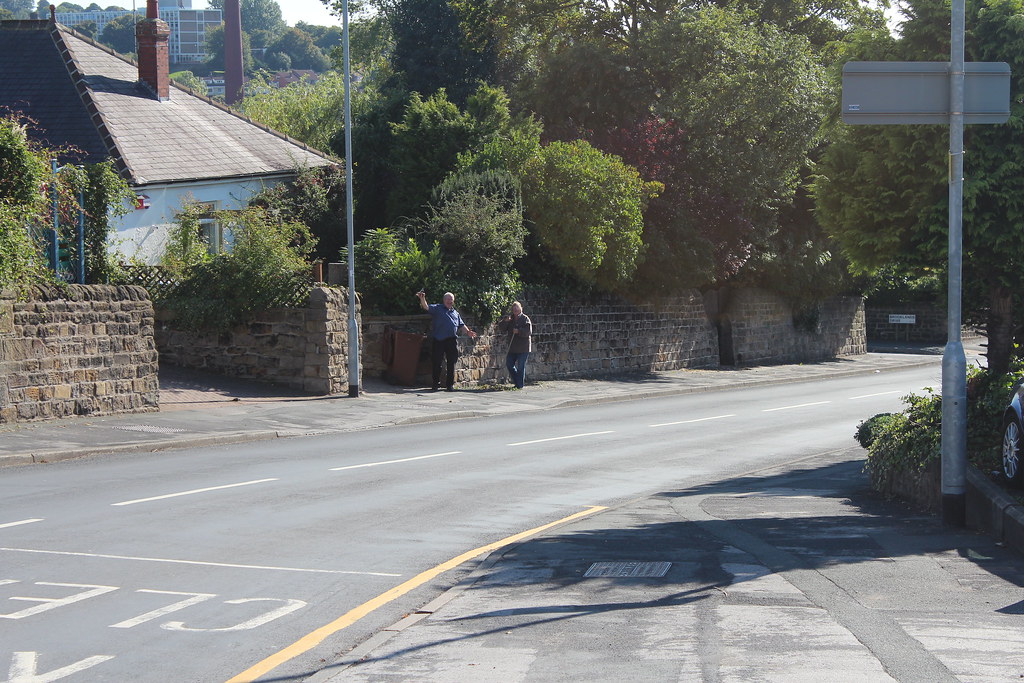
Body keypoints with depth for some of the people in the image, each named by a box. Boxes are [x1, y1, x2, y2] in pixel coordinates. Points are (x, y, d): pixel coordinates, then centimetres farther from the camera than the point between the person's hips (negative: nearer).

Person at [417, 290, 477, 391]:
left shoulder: (455, 313, 23)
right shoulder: (437, 308, 7)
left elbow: (461, 325, 24)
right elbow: (426, 307, -9)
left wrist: (468, 331, 6)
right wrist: (422, 299, -27)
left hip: (451, 341, 4)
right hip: (438, 340, -4)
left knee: (451, 362, 3)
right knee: (436, 362, 0)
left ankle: (450, 384, 10)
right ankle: (436, 383, 8)